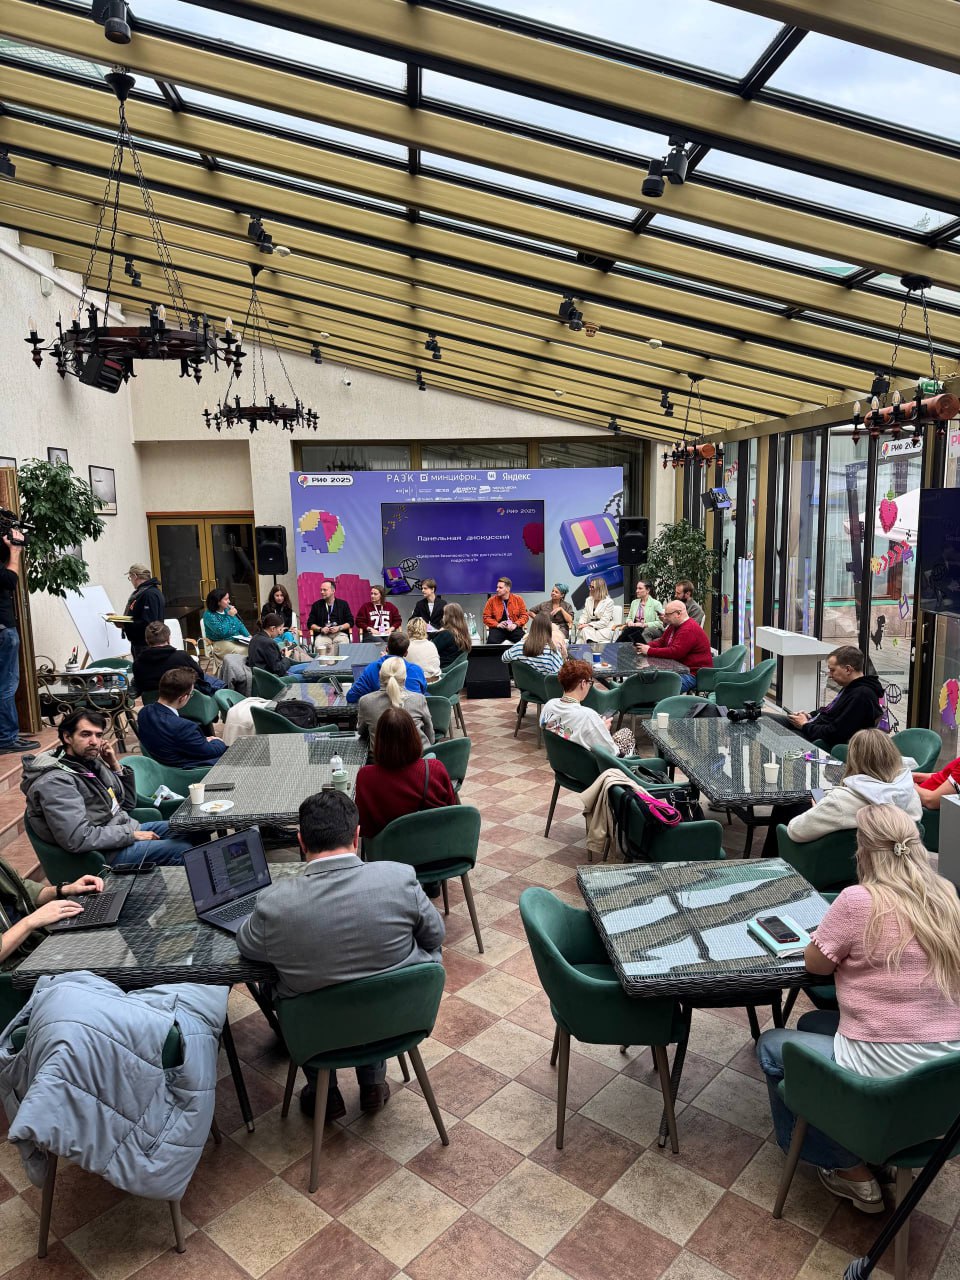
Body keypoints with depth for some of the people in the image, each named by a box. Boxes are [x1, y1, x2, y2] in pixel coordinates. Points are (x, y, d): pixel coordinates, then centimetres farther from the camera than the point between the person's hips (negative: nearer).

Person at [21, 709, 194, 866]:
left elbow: (128, 804, 15)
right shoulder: (55, 782, -19)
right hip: (107, 853, -9)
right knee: (182, 849, -15)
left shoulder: (92, 762, 7)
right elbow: (77, 839, -28)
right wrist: (131, 834, -19)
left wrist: (115, 765, 2)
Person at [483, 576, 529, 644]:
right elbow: (486, 617, 5)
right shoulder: (492, 600, 4)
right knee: (491, 641, -33)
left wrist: (515, 624, -10)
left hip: (514, 628, 1)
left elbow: (524, 615, 7)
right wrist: (497, 624, -11)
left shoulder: (518, 599, 6)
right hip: (498, 628, 0)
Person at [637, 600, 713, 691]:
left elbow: (675, 652, -27)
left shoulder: (689, 630, -20)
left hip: (693, 674, -10)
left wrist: (650, 651, -21)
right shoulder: (673, 626, 14)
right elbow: (661, 642, 20)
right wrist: (646, 646, -1)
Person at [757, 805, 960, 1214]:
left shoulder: (860, 900, -21)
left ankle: (851, 1172, 20)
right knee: (812, 1025, 26)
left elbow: (816, 964, -6)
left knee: (771, 1047, 17)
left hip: (888, 1075, -7)